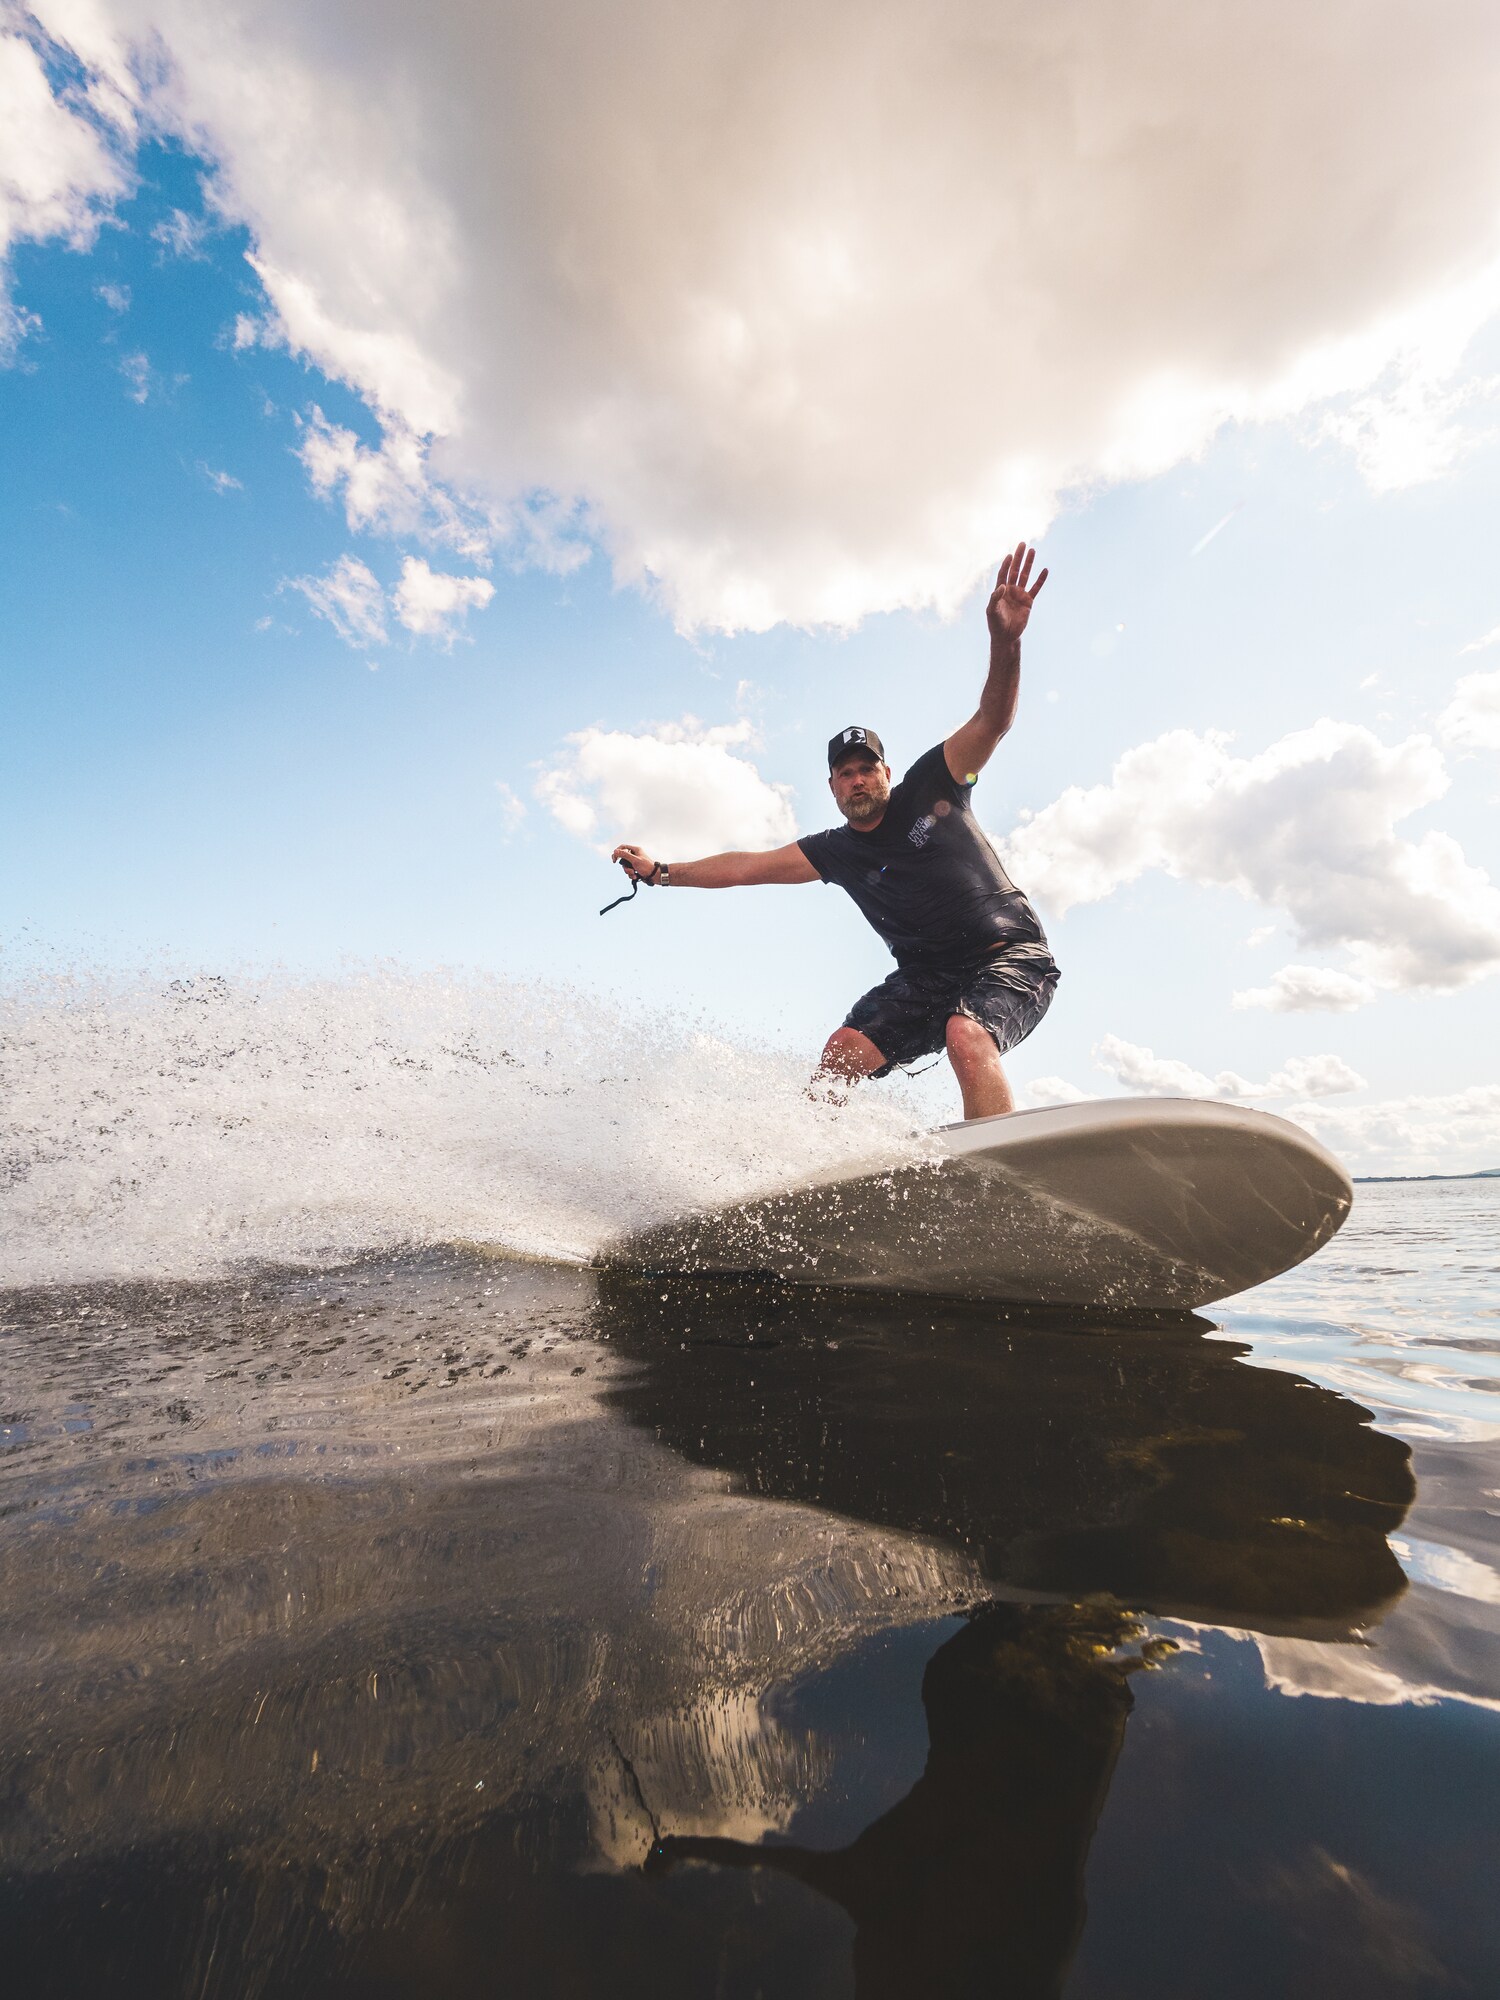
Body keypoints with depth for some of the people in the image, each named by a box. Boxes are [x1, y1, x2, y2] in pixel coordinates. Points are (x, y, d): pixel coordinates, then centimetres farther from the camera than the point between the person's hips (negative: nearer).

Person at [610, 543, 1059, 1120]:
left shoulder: (930, 787, 0)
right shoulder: (834, 851, 6)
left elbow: (993, 720, -11)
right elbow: (748, 866, 5)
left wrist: (1004, 640, -29)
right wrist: (660, 872, 1)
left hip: (1011, 956, -3)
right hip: (926, 977, 4)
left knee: (966, 1036, -34)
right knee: (843, 1050, -15)